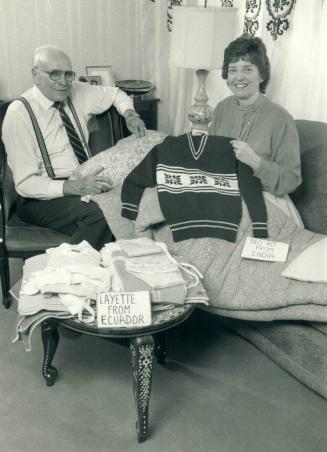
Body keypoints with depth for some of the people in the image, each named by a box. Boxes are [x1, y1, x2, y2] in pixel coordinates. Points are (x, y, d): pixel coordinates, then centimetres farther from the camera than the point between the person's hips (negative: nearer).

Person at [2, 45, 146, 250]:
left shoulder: (76, 93, 4)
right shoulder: (19, 114, -12)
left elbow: (114, 93, 25)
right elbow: (25, 183, -15)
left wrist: (129, 114, 2)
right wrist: (73, 187, -29)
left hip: (83, 184, 6)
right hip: (42, 197, -6)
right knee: (98, 214, -34)